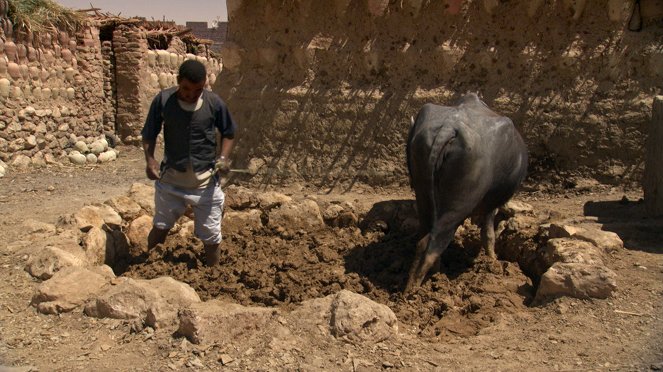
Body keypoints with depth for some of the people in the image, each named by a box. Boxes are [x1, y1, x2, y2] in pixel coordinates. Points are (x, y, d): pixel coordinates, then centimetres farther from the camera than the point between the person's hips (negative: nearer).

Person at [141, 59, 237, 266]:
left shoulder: (214, 103, -9)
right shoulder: (163, 101, -9)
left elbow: (228, 133, 7)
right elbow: (149, 134, 3)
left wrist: (224, 157, -10)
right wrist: (149, 158, -15)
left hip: (205, 181, 0)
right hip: (170, 179, 1)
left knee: (211, 236, 7)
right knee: (160, 228, 14)